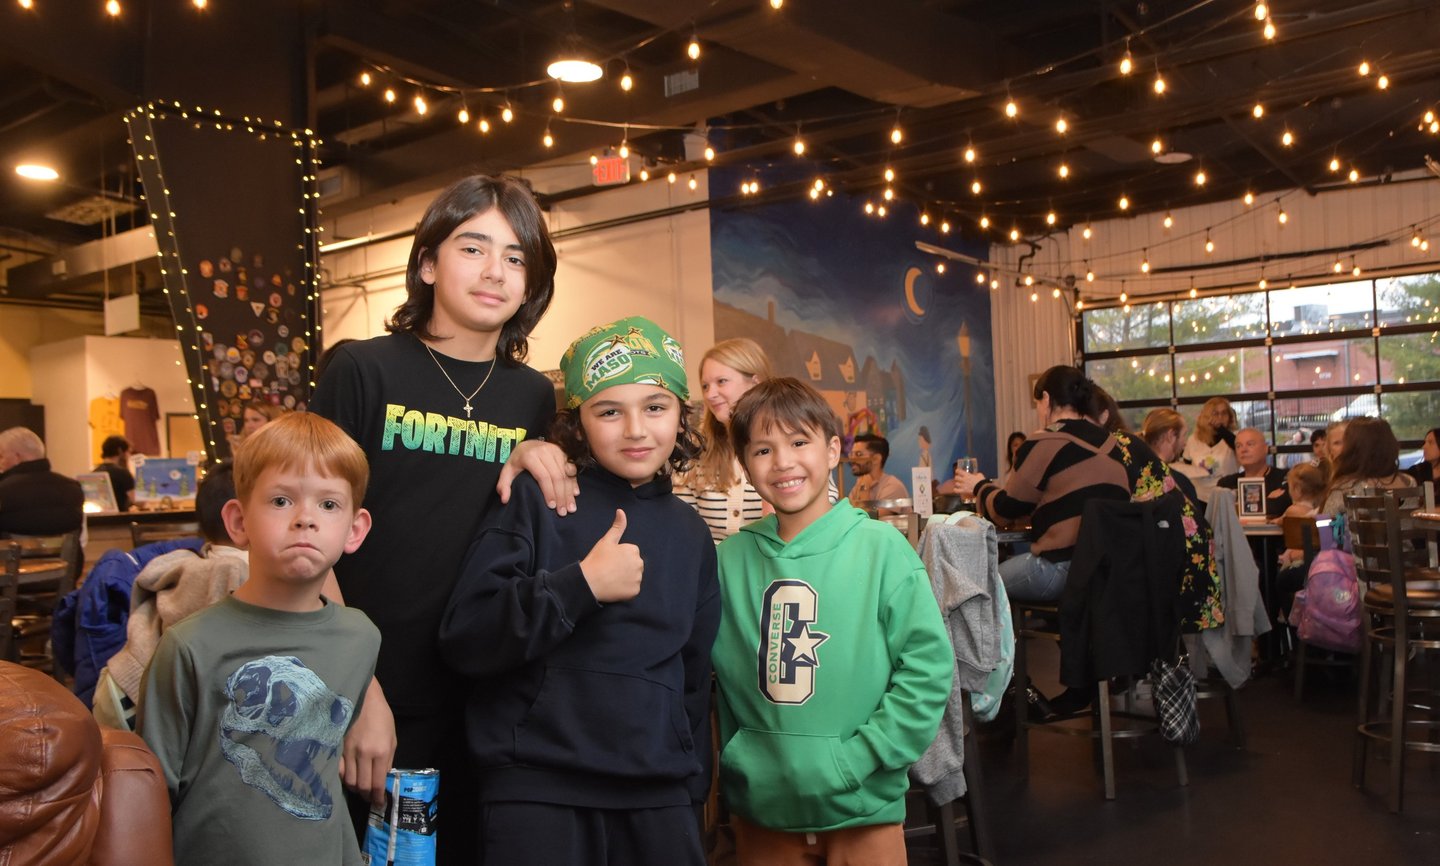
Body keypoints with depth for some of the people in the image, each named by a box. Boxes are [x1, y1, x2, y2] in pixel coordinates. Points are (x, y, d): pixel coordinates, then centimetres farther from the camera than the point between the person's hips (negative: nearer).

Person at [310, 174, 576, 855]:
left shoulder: (532, 396, 5)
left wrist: (540, 454, -6)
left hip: (481, 708, 4)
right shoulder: (363, 372, -6)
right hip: (367, 701, -3)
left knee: (466, 847, 17)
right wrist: (357, 691, -12)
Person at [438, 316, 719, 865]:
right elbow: (462, 638, -13)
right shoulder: (537, 504, -4)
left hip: (659, 792, 4)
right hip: (536, 786, -4)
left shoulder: (690, 534, 9)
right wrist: (581, 583, -20)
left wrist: (693, 787, 16)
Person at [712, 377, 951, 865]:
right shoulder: (731, 559, -2)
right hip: (761, 807, 2)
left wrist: (858, 758, -14)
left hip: (862, 810, -2)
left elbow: (928, 665, -10)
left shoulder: (880, 547, -9)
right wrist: (739, 759, -1)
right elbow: (712, 666, 7)